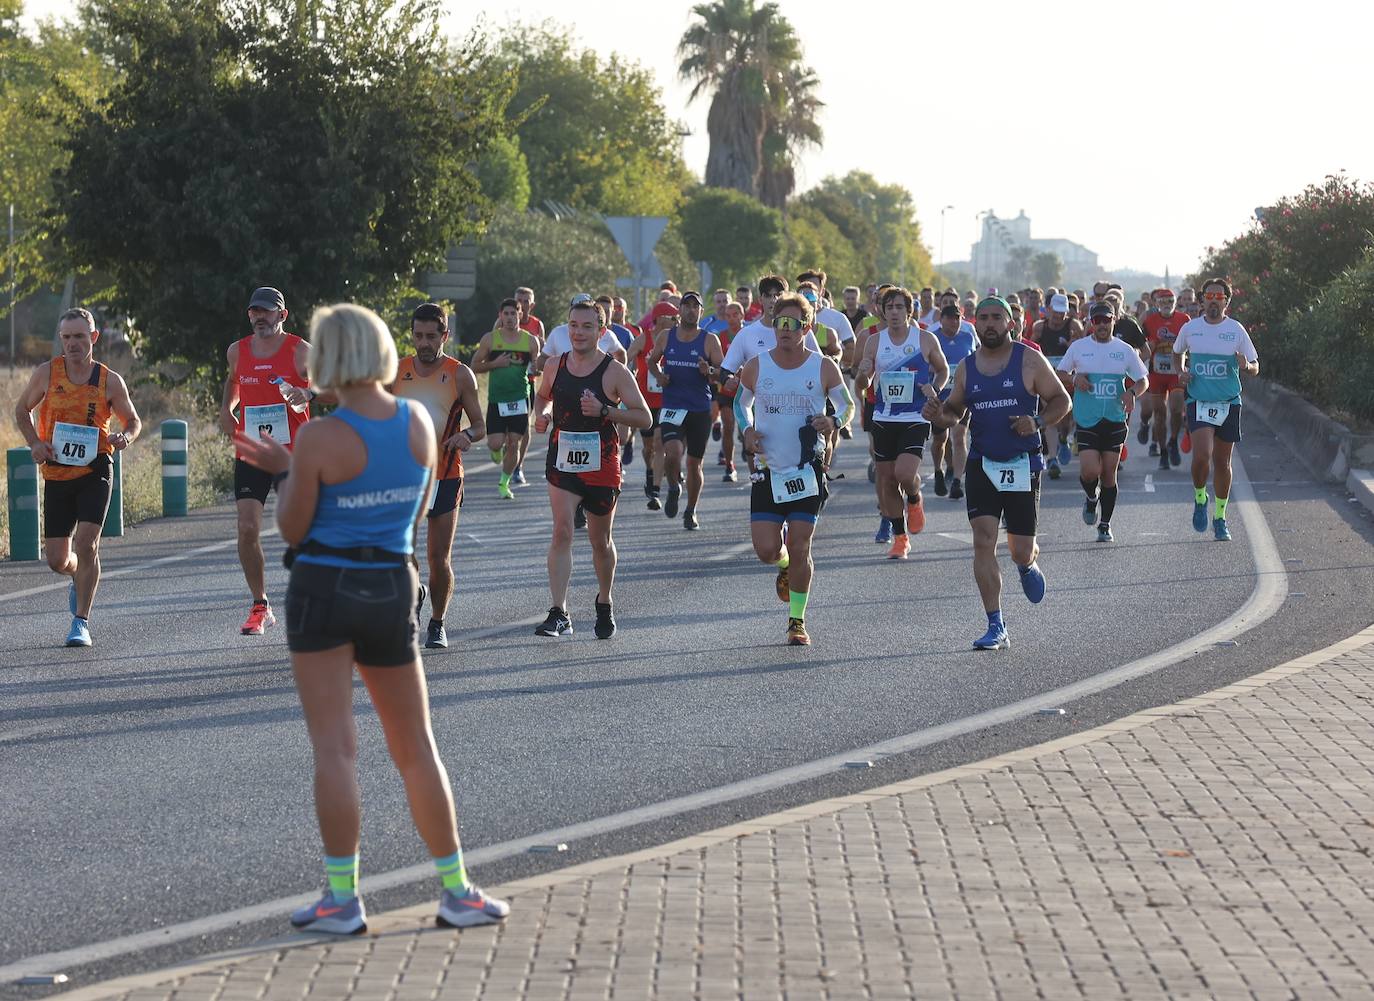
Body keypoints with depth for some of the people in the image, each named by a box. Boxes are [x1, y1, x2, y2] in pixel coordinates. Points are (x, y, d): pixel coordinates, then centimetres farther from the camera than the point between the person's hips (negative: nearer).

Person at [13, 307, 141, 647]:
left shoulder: (110, 381, -3)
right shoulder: (47, 373, -1)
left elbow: (133, 420, 9)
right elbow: (22, 409, 13)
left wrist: (125, 437, -14)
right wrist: (34, 443, -5)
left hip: (95, 470, -2)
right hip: (56, 474, 2)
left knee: (86, 543, -19)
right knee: (57, 560, 5)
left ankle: (81, 622, -7)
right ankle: (78, 577, 44)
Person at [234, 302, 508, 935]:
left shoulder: (320, 438, -15)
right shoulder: (419, 423, -1)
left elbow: (293, 530, -8)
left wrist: (283, 472, 9)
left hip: (325, 591, -4)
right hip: (393, 591, 4)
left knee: (334, 748, 0)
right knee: (416, 748, 13)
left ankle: (343, 899, 2)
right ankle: (457, 892, 16)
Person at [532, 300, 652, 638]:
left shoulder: (615, 372, -8)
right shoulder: (555, 367, 2)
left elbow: (644, 417, -8)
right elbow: (542, 396, 22)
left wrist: (604, 410, -21)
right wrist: (541, 415, -1)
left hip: (601, 466, -2)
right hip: (562, 463, 2)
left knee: (601, 540, 13)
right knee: (561, 531, -16)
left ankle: (604, 605, 37)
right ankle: (559, 614, -20)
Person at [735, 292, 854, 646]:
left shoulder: (823, 368, -4)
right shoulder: (756, 367, -1)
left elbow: (848, 404, 8)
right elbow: (741, 403, 15)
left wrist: (834, 421, -14)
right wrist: (746, 430, -5)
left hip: (808, 470, -1)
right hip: (767, 470, 1)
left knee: (799, 549, -3)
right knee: (767, 550, -4)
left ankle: (797, 620, 12)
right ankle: (784, 567, 35)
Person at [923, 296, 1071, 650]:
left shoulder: (1030, 361, -4)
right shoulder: (967, 367, 6)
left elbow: (1061, 401, 1)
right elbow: (954, 409, 19)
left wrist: (1038, 422, -18)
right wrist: (939, 415, -5)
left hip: (1023, 465, -2)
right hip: (982, 464, 2)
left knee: (1021, 551, 2)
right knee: (983, 542, -11)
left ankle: (1028, 566, 43)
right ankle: (996, 628, -7)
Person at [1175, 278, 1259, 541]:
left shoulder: (1236, 330, -1)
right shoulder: (1190, 328, 2)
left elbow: (1255, 368, 4)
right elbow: (1178, 353, 23)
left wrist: (1246, 366, -19)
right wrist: (1181, 371, 3)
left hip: (1229, 402, 1)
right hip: (1199, 401, -1)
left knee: (1222, 463, 7)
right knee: (1202, 455, -20)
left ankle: (1220, 519, 22)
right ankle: (1199, 498, 9)